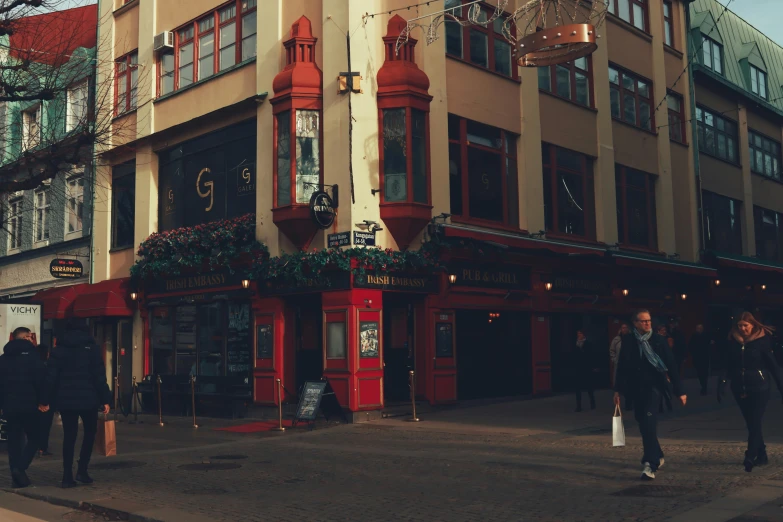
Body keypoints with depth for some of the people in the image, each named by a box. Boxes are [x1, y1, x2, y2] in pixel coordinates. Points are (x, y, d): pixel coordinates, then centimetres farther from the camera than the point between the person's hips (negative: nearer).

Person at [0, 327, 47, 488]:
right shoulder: (31, 354, -6)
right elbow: (39, 380, -12)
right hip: (28, 404, -5)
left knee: (14, 440, 10)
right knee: (34, 438, 3)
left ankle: (16, 474, 7)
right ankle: (20, 468, -15)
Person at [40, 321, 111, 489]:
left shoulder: (59, 350, 7)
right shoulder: (92, 348, 0)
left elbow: (51, 378, 2)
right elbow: (99, 376, -6)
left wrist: (46, 400, 6)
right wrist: (105, 399, -4)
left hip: (66, 400, 2)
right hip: (88, 399, -2)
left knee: (69, 436, 7)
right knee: (90, 432, 14)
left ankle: (67, 476, 4)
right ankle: (82, 470, 5)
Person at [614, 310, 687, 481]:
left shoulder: (658, 340, -3)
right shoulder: (628, 341, 2)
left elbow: (671, 365, -3)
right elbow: (621, 366, 7)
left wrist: (680, 391, -4)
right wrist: (618, 390, 6)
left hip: (654, 386, -3)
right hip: (636, 388, 3)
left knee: (649, 422, -17)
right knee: (643, 423, 13)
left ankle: (650, 464, -18)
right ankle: (657, 456, 34)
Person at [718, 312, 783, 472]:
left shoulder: (762, 340, -7)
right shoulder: (733, 342, 3)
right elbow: (728, 366, 5)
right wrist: (721, 384, -5)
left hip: (759, 388, -4)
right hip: (740, 388, 4)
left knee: (755, 423, -8)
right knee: (751, 424, 11)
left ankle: (750, 458, -11)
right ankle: (762, 455, 23)